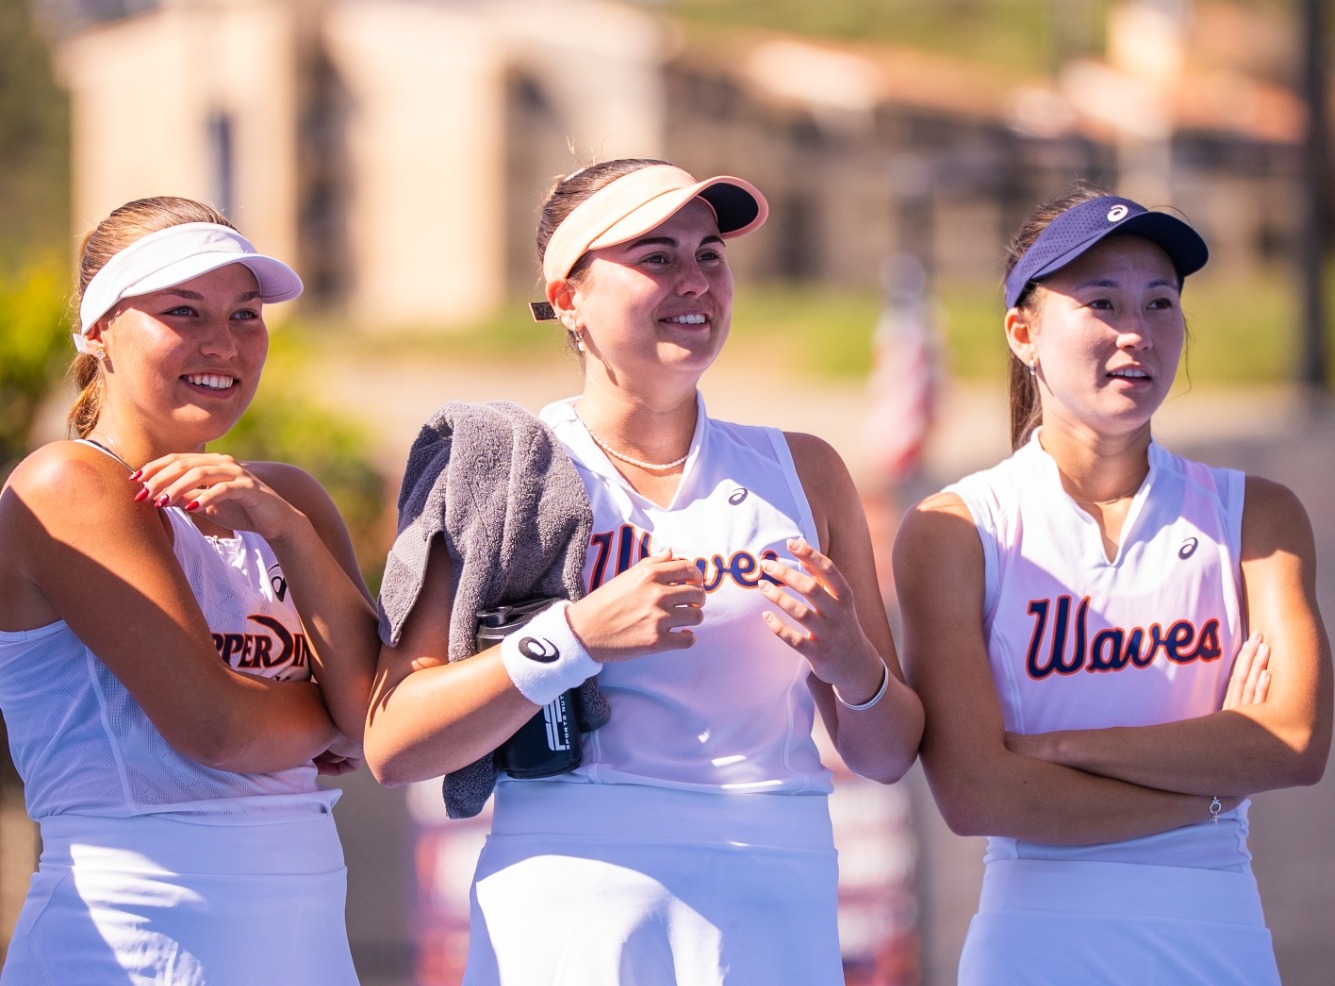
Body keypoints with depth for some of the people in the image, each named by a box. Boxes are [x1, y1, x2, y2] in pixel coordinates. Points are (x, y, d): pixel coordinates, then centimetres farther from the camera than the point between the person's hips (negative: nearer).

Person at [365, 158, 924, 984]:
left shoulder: (803, 473, 13)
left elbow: (889, 754, 15)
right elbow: (392, 746, -6)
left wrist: (852, 664, -6)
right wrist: (580, 637, -17)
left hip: (773, 917, 3)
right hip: (566, 908, -2)